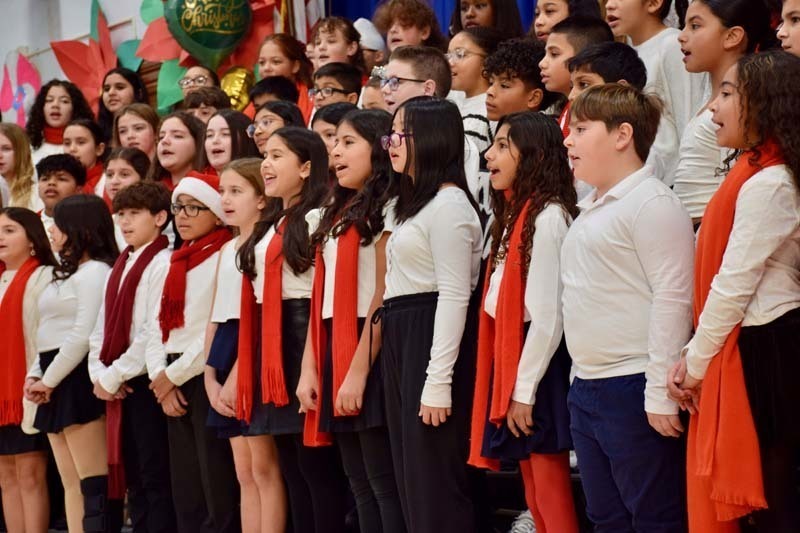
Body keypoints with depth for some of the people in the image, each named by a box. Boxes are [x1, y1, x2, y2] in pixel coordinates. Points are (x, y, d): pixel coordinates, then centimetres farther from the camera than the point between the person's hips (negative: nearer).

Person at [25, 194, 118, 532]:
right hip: (57, 382, 10)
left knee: (93, 483, -10)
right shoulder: (65, 273, 20)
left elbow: (83, 337, -18)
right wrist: (35, 375, 7)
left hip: (79, 378, -10)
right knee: (70, 483, 9)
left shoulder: (95, 271, -10)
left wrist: (49, 380, -12)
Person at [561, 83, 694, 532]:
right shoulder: (592, 209, 18)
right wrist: (583, 381, 18)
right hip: (588, 389, 10)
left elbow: (672, 297, -18)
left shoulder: (651, 203, -12)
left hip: (633, 389, -10)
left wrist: (660, 392, -22)